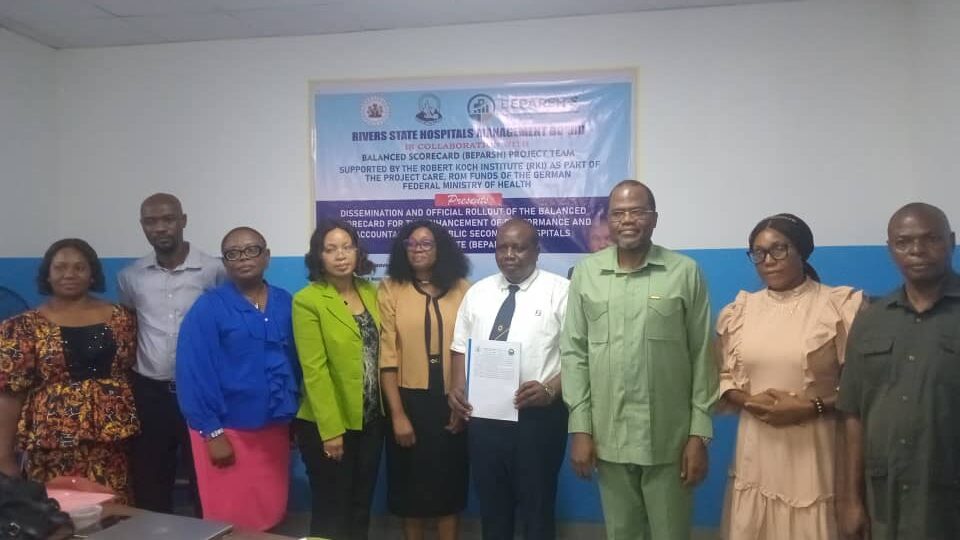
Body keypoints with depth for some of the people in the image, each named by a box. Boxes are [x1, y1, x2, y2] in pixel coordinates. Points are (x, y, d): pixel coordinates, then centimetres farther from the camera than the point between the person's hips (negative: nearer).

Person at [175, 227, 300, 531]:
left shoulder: (285, 304, 4)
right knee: (231, 522, 7)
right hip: (228, 430, -4)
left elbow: (295, 362, 9)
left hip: (274, 428, 4)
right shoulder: (208, 308, -9)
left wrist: (295, 415, 8)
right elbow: (194, 374, -12)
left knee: (271, 516, 15)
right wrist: (212, 432, -13)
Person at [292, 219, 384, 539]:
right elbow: (314, 370, -16)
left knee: (362, 507, 16)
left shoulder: (370, 292, 5)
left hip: (371, 419, 5)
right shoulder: (307, 300, -12)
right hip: (330, 425, -5)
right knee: (331, 512, 8)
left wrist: (388, 409, 3)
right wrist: (330, 429, -17)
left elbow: (380, 352, 8)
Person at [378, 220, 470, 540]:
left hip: (450, 401, 1)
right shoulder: (390, 289, -2)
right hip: (410, 400, -1)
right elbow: (387, 356, -6)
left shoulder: (461, 289, 2)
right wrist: (397, 414, -10)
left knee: (450, 481, 11)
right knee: (411, 483, 10)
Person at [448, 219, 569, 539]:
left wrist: (550, 390, -23)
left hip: (538, 415, -4)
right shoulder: (477, 292, 11)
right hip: (483, 415, 4)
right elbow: (461, 347, 15)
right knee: (491, 507, 16)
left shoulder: (560, 291, -4)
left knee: (537, 509, 8)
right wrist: (458, 387, -1)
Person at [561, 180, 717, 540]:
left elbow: (702, 356, -1)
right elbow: (574, 353, 3)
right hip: (608, 438, 2)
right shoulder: (586, 273, 2)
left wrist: (699, 433, -4)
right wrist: (580, 428, -1)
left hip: (669, 439, -1)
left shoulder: (685, 272, -2)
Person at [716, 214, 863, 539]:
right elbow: (723, 377, 11)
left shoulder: (840, 305, -5)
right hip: (756, 450, 3)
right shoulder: (741, 309, 7)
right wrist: (749, 401, -8)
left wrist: (810, 407, -17)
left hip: (815, 451, -3)